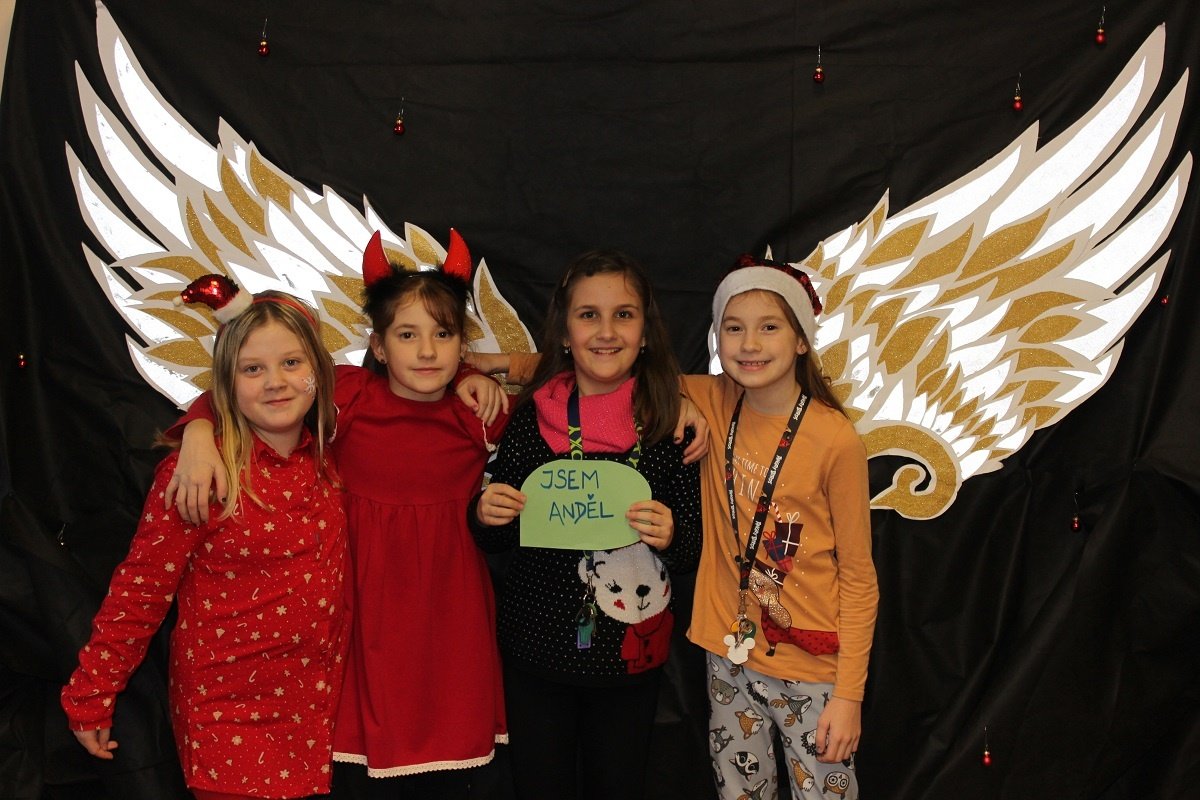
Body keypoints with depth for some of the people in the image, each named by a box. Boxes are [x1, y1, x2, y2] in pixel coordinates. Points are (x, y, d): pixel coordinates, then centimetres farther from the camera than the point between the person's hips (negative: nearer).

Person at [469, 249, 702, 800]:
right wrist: (485, 515, -17)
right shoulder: (532, 416, -7)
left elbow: (691, 553, -3)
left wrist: (669, 537, -24)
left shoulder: (670, 423, -9)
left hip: (628, 653, 0)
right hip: (535, 649, 1)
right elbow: (495, 541, 4)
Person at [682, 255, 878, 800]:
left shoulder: (835, 440, -15)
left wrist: (850, 694, -9)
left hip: (812, 672, -4)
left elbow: (857, 577, -8)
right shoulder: (713, 405, -4)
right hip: (730, 659, 4)